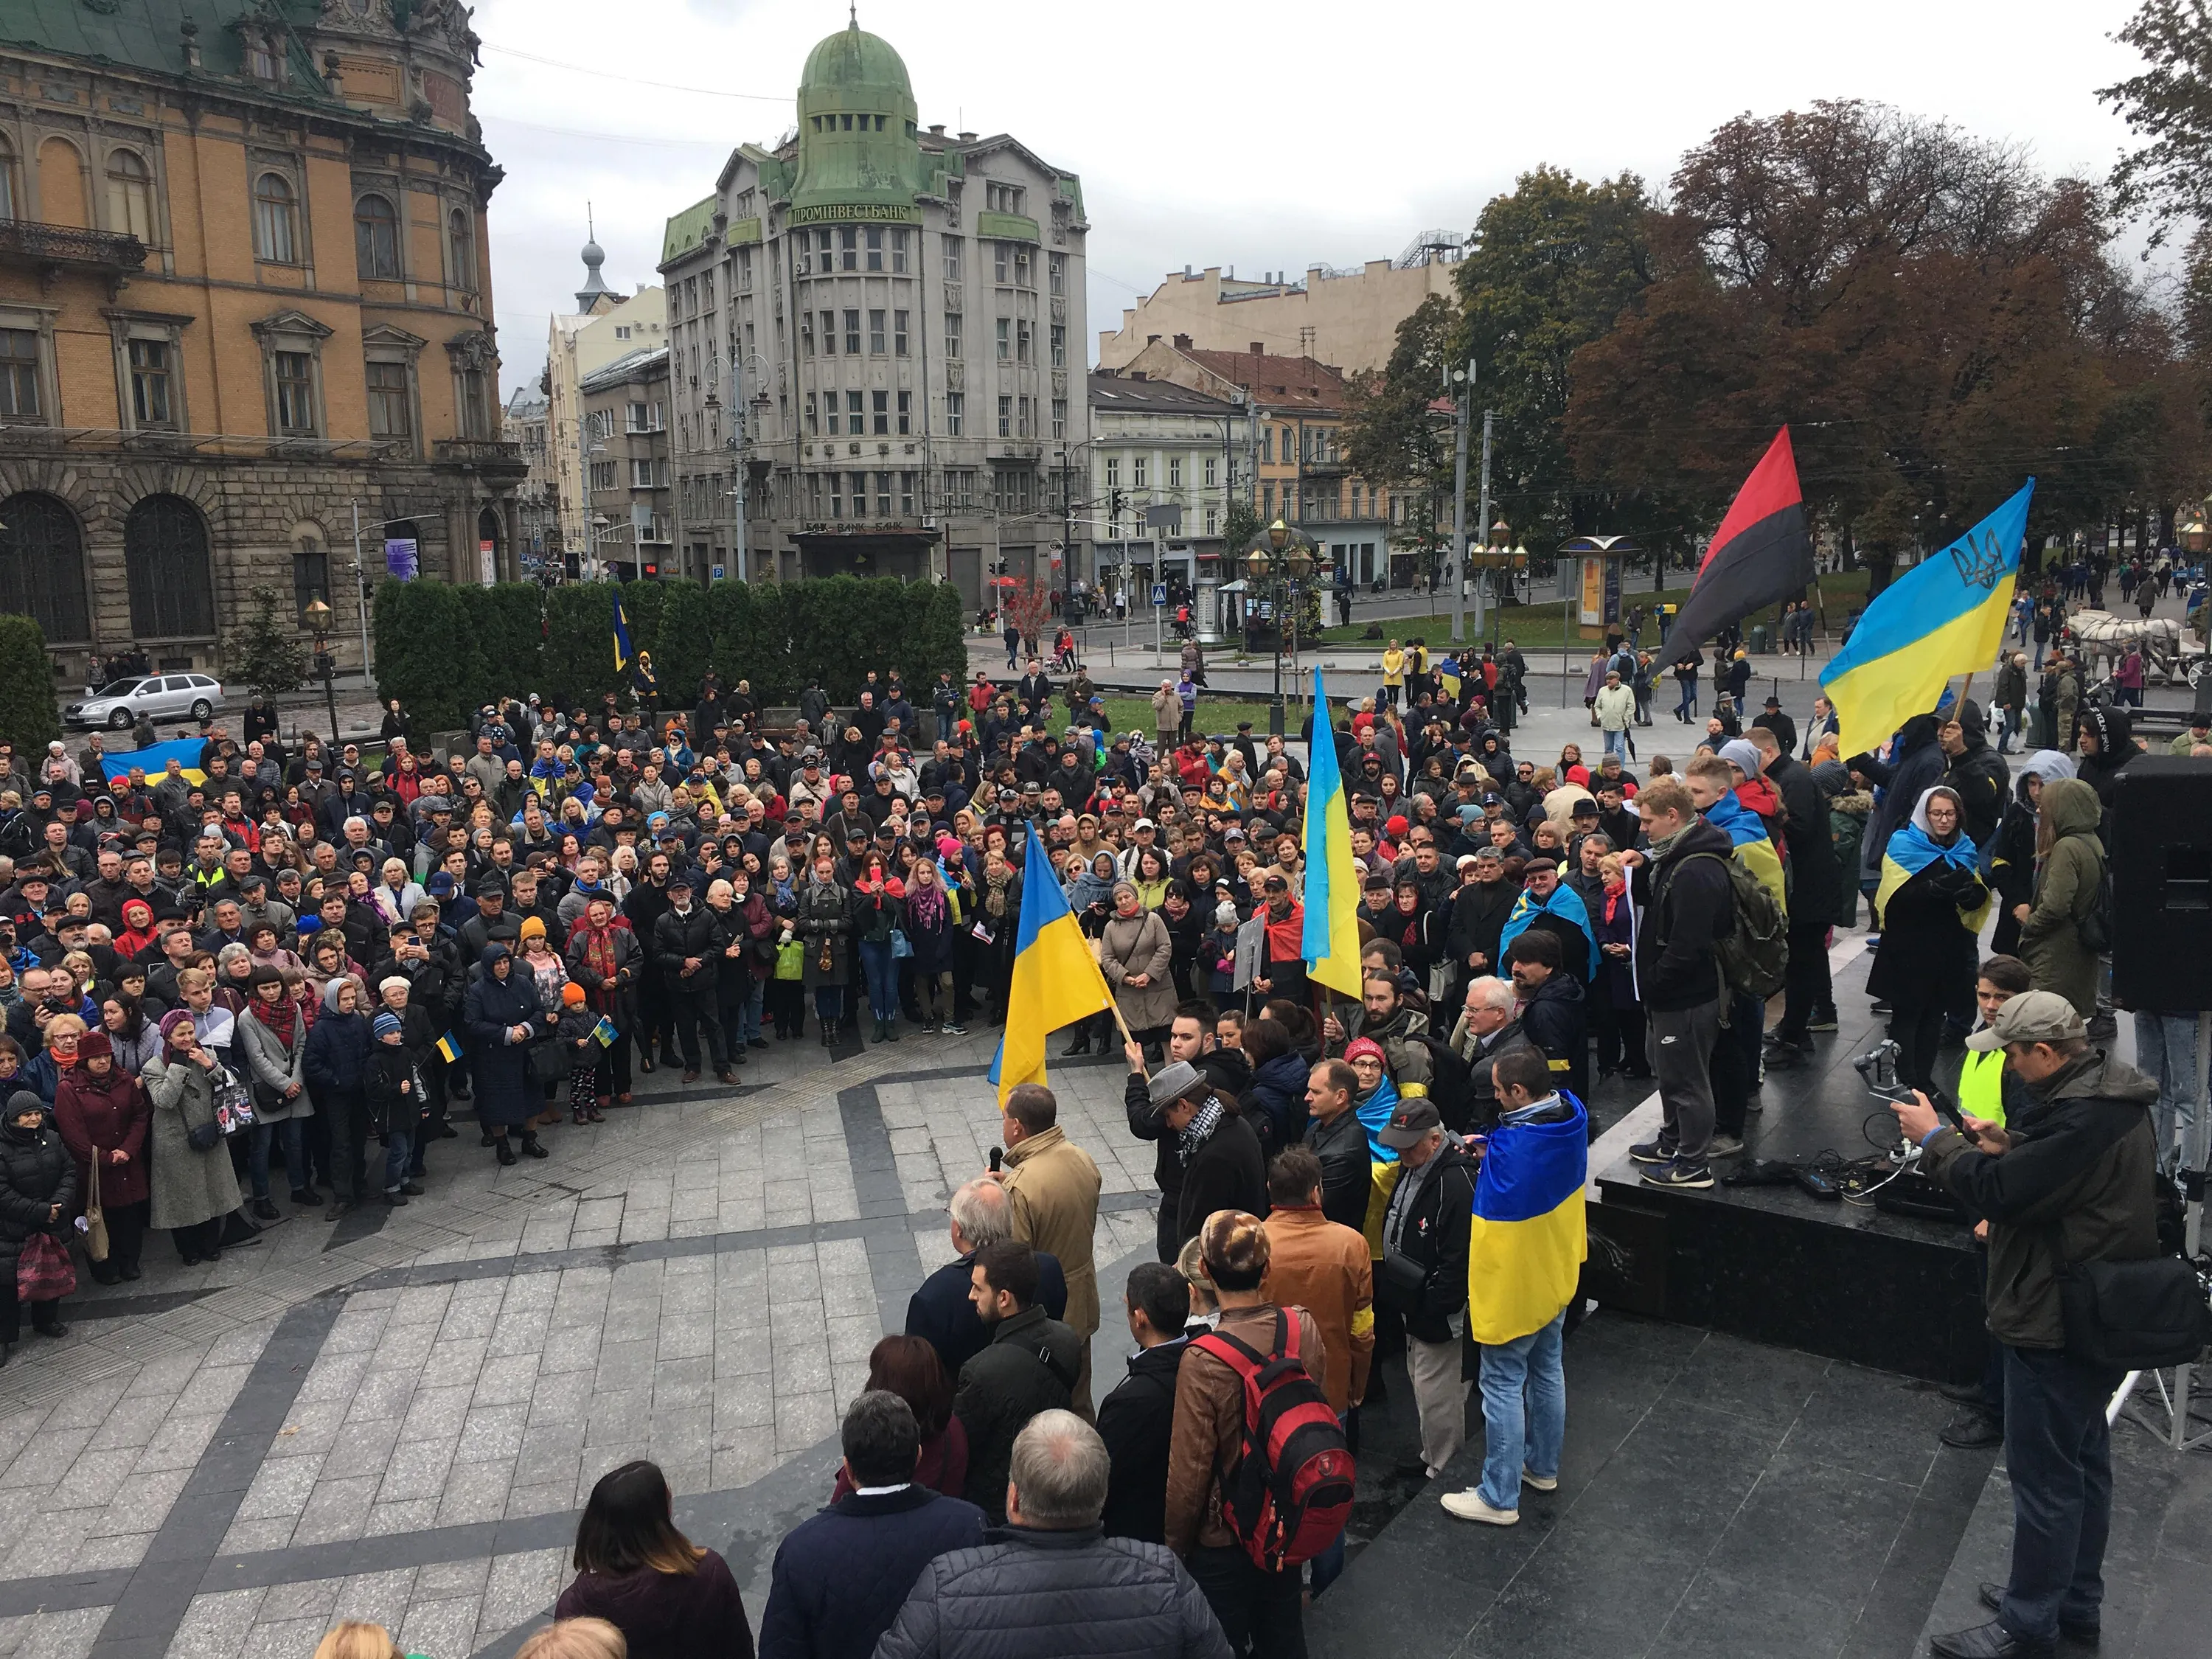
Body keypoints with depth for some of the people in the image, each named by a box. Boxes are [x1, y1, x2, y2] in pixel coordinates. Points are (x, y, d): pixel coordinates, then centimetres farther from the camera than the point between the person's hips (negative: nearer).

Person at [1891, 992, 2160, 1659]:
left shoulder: (2083, 1117, -29)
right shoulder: (2104, 1090, 5)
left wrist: (1935, 1139, -14)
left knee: (2043, 1477, 3)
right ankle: (2075, 1603, 38)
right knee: (2083, 1465, 22)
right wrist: (2009, 1146, -1)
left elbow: (1998, 1194, -28)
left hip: (2056, 1327, -11)